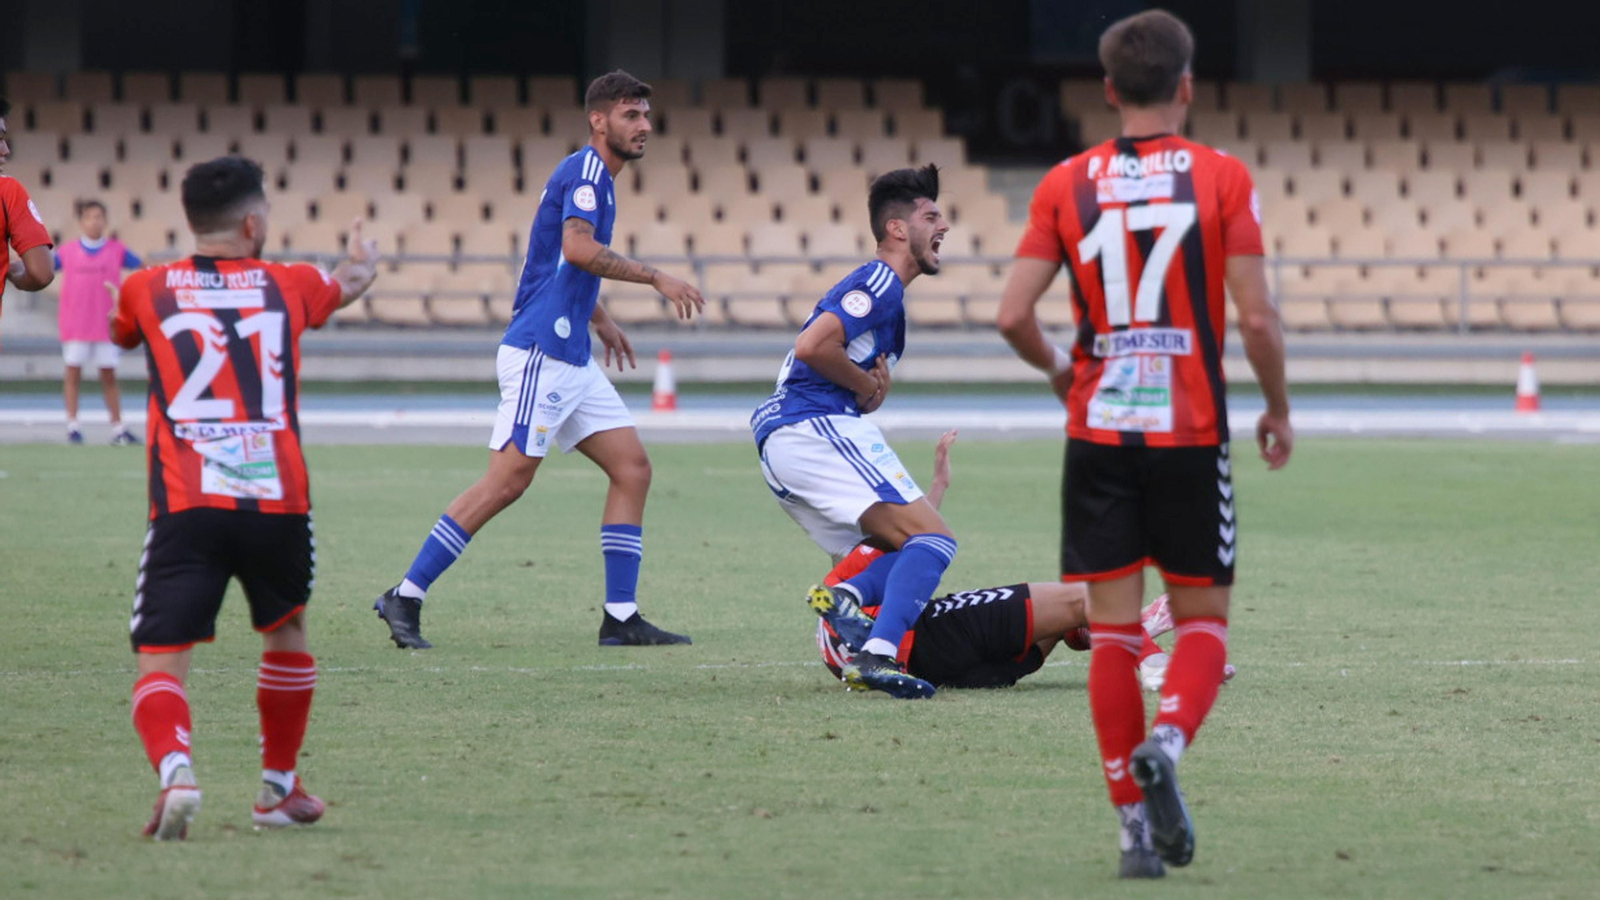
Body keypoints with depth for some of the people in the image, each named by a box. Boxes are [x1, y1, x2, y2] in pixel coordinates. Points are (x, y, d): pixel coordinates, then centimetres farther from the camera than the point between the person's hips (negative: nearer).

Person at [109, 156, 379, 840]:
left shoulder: (145, 291, 10)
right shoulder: (287, 286, 12)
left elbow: (119, 332, 36)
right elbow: (355, 279, 37)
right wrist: (362, 252, 63)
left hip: (185, 508, -1)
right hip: (279, 500, 1)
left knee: (159, 662, -4)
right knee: (287, 634, 27)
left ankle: (174, 768, -32)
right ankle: (278, 787, 33)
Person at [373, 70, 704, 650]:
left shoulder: (596, 176, 20)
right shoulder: (585, 171, -10)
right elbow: (577, 248, -27)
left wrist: (598, 318, 36)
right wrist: (655, 278, -23)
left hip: (572, 361, 10)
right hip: (539, 354, -10)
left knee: (632, 467, 4)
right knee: (508, 480, -12)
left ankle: (621, 618, 3)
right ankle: (405, 597, -7)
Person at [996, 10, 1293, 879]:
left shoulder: (1065, 186, 2)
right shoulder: (1222, 178, -3)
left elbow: (1012, 314, -3)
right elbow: (1256, 318, -8)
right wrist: (1278, 409, 8)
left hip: (1097, 431, 2)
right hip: (1191, 432, -2)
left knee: (1112, 630, 5)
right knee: (1202, 618, 10)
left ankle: (1134, 825, 1)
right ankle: (1166, 742, -19)